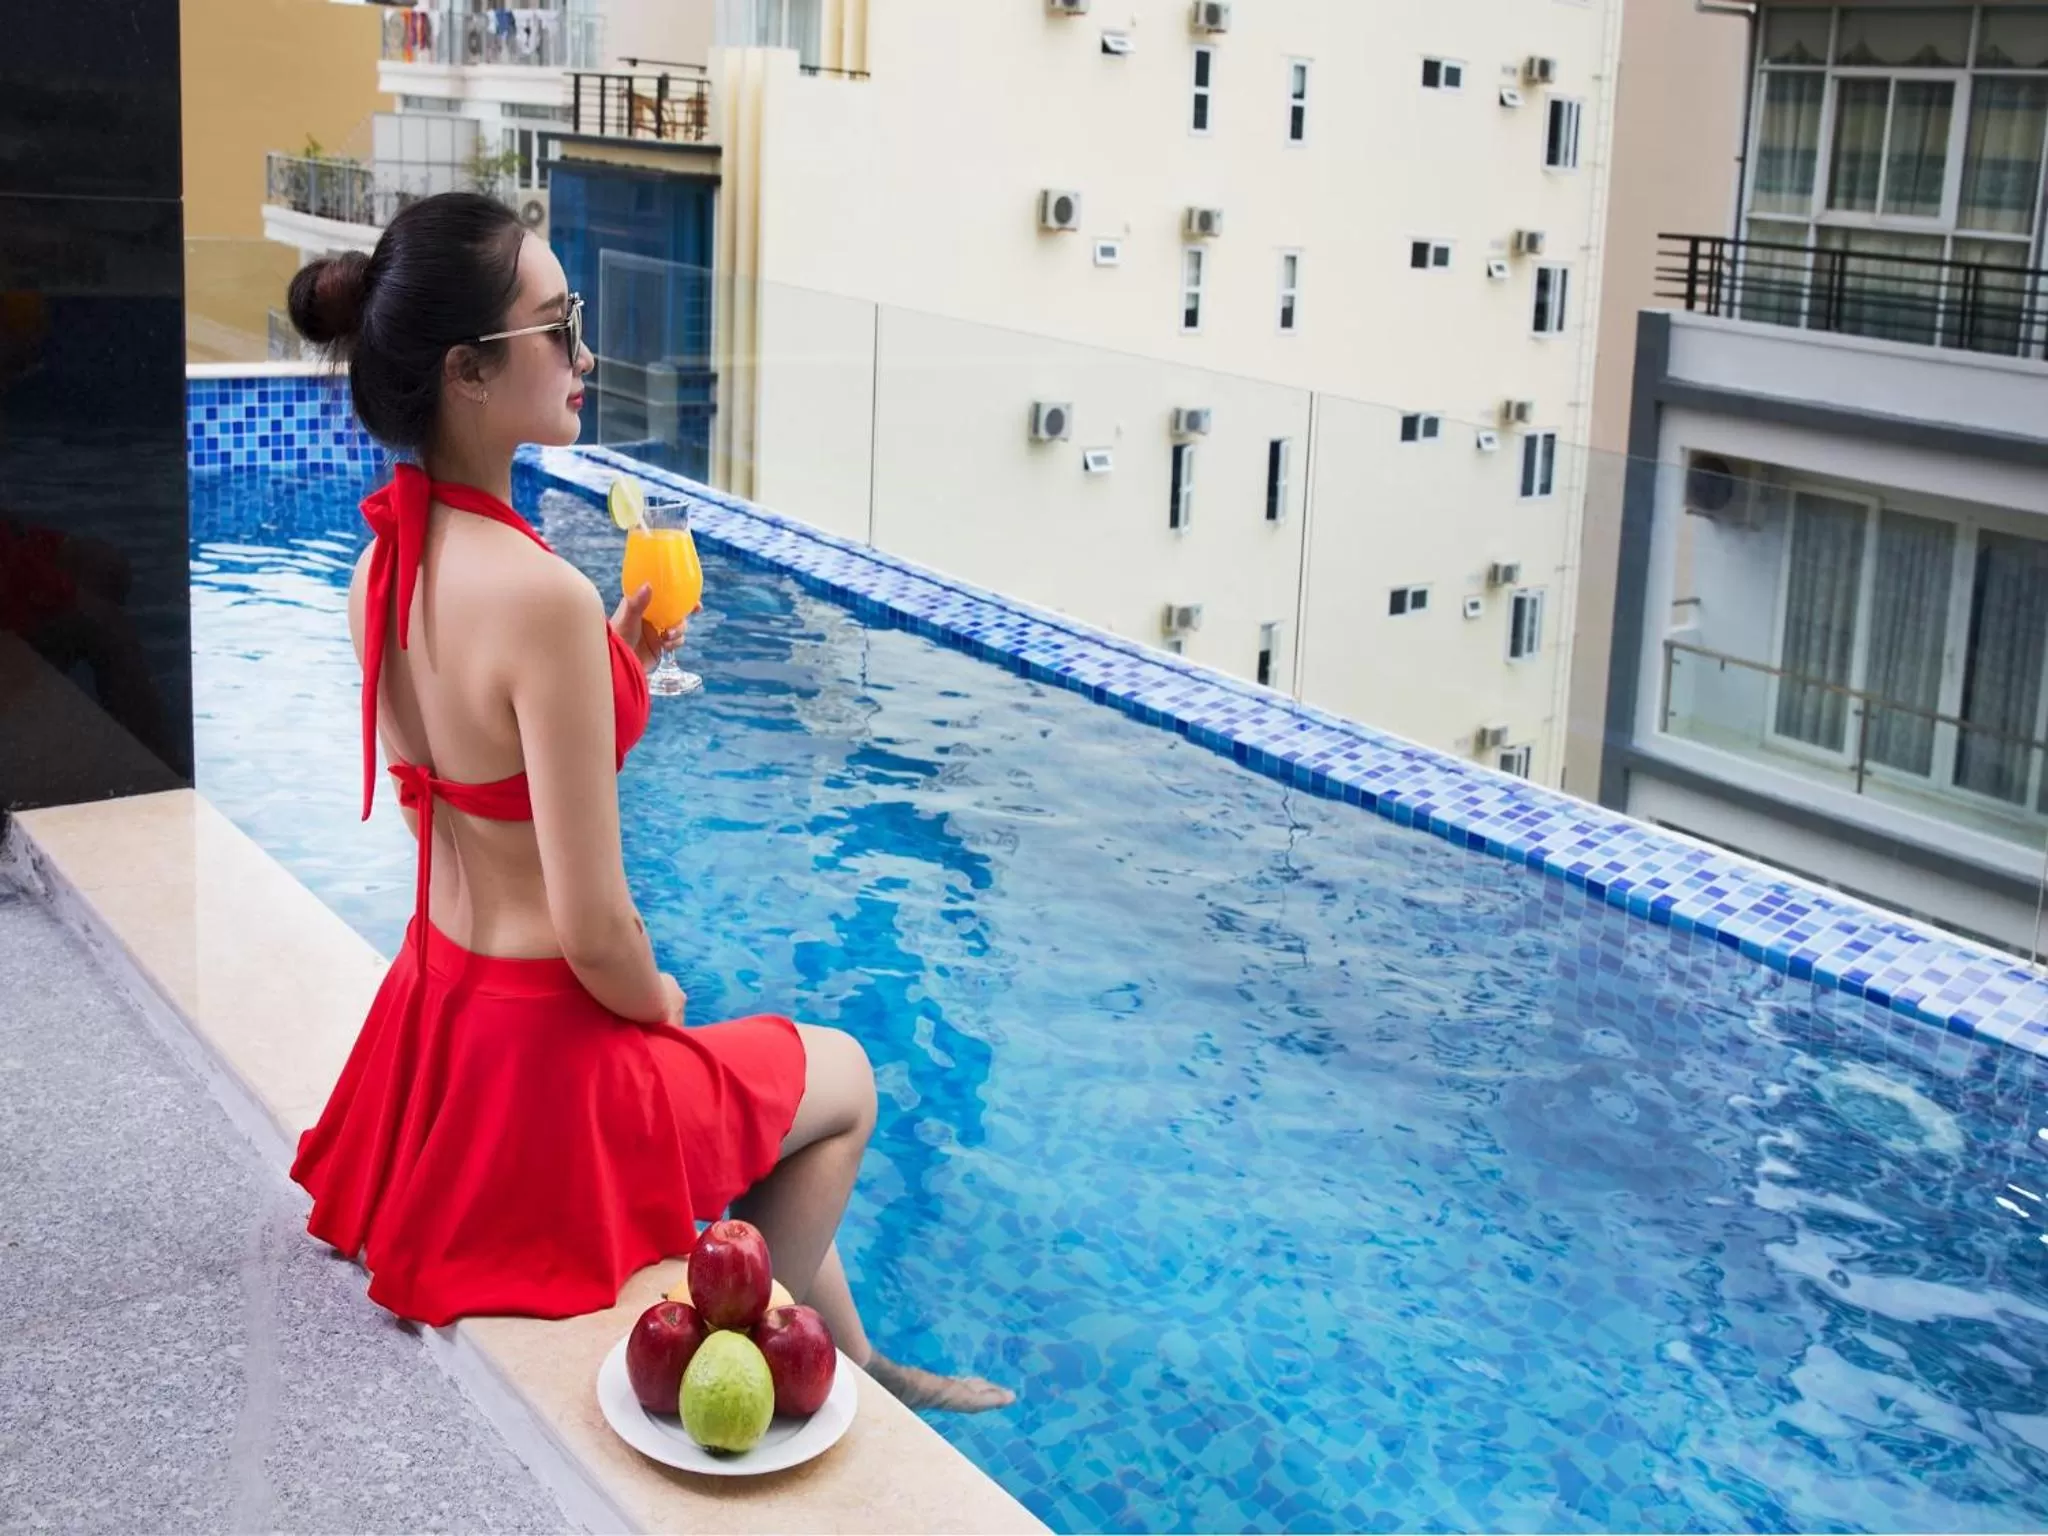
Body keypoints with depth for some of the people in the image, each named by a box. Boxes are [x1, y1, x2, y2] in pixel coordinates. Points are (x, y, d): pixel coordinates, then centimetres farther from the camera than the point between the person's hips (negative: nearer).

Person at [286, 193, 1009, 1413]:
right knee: (843, 1081, 21)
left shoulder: (383, 567, -2)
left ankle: (857, 1363, 43)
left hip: (431, 1023, 8)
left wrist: (614, 668, 5)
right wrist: (659, 1001, -4)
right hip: (539, 1059, -8)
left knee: (782, 1091, 30)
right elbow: (595, 931, -25)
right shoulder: (541, 595, -30)